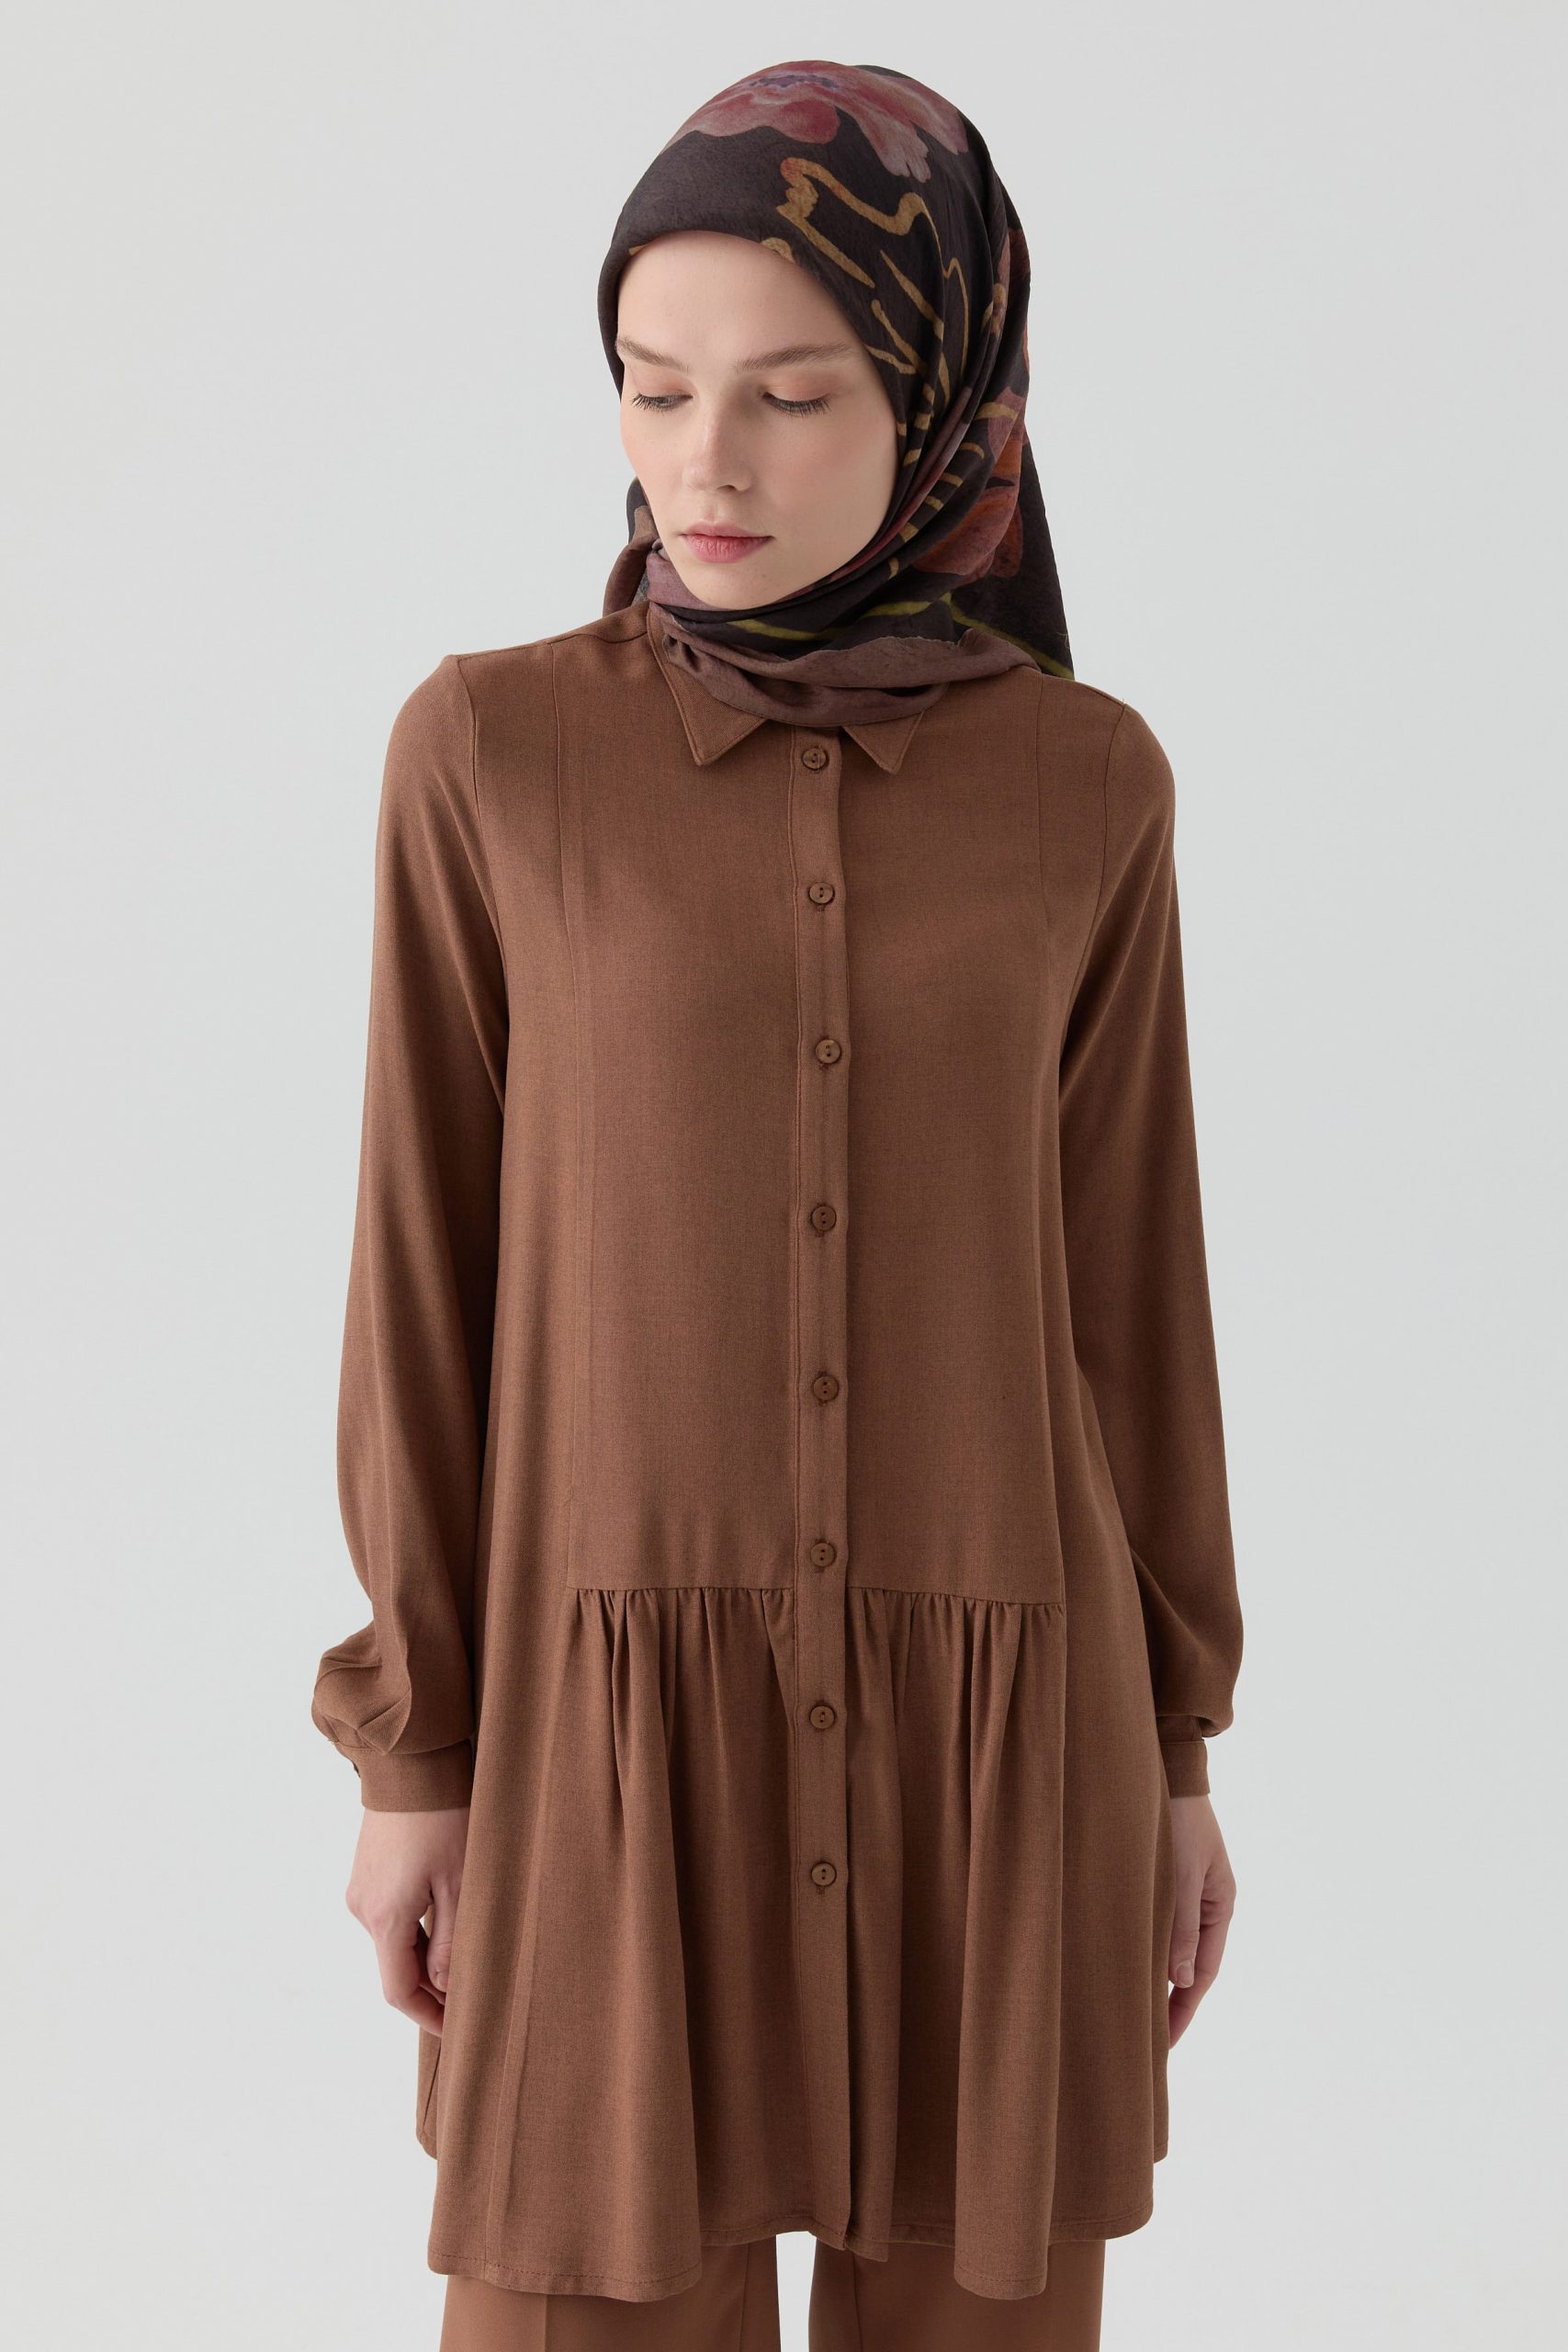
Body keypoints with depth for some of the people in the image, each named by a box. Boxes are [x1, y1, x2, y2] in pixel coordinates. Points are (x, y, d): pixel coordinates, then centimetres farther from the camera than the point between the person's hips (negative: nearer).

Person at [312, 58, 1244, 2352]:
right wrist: (409, 1746, 0)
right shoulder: (490, 750, -4)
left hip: (990, 1723, 2)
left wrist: (1174, 1745, 7)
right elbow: (433, 1260, -1)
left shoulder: (1082, 785, 1)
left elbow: (1123, 1261, 5)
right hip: (620, 1724, -1)